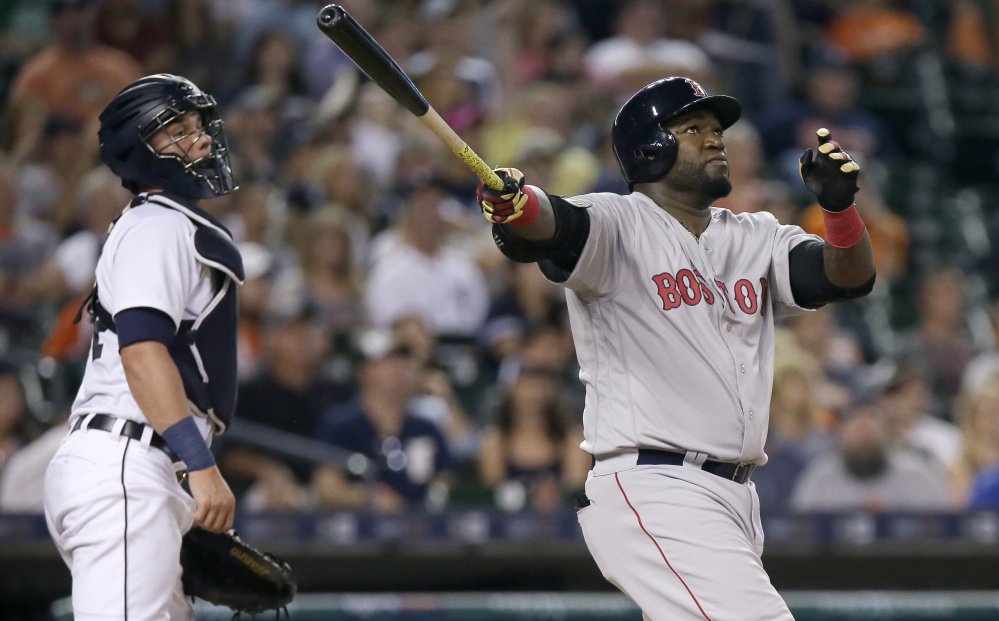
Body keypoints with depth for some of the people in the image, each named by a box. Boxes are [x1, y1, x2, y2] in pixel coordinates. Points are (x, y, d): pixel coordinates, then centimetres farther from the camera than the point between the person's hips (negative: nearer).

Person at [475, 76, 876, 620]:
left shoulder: (756, 240, 18)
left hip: (735, 499, 8)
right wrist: (511, 203, -46)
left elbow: (851, 278, 5)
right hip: (648, 491, -8)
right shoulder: (618, 225, -1)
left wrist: (839, 204, -15)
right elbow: (551, 224, -22)